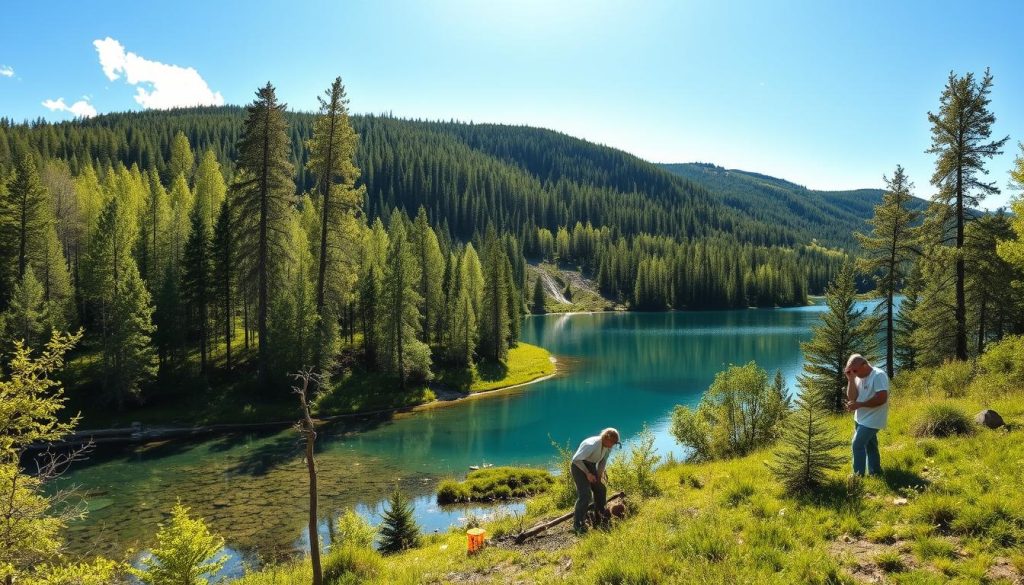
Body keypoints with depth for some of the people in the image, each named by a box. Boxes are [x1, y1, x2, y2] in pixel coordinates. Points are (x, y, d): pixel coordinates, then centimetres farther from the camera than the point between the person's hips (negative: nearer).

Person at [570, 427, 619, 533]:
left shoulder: (608, 446, -8)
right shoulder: (592, 445, -33)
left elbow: (603, 460, 10)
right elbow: (576, 459, -27)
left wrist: (600, 473, 0)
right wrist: (588, 474, -23)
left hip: (591, 466, 8)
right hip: (579, 466, -8)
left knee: (601, 489, 10)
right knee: (585, 494, -17)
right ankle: (577, 523, -10)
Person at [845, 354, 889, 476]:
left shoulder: (878, 375, -19)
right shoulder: (859, 377, 6)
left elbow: (881, 399, -27)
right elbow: (852, 398, 1)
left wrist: (859, 404, -23)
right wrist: (851, 379, -10)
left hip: (872, 420, -9)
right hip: (861, 419, 9)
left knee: (858, 445, -10)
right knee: (869, 446, 17)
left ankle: (858, 476, -2)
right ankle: (875, 474, 28)